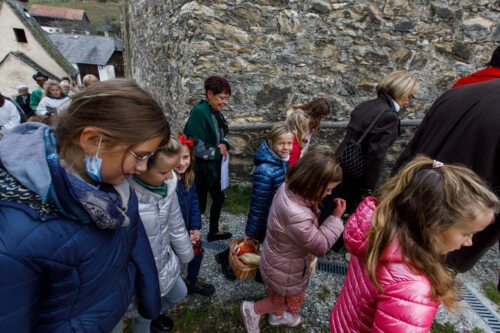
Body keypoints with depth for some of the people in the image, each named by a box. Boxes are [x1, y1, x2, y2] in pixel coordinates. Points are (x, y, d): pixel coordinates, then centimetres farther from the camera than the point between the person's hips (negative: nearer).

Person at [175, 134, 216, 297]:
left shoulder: (188, 177, -7)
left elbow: (194, 202, 0)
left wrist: (196, 227, -7)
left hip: (188, 229, 7)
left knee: (198, 251, 23)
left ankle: (193, 281, 51)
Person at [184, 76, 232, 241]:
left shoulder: (216, 113, 5)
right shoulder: (199, 112, -21)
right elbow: (196, 147, -26)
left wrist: (224, 145, -7)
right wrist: (218, 153, -14)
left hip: (214, 166, 9)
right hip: (201, 168, -9)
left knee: (219, 198, 20)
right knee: (199, 204, 2)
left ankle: (213, 231, 41)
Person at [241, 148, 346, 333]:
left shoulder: (288, 188, -19)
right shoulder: (296, 216, -44)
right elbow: (320, 246, -28)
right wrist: (336, 217, -22)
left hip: (280, 259, 8)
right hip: (286, 269, -8)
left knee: (280, 296, 36)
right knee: (290, 300, 26)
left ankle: (278, 315, 64)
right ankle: (253, 309, 42)